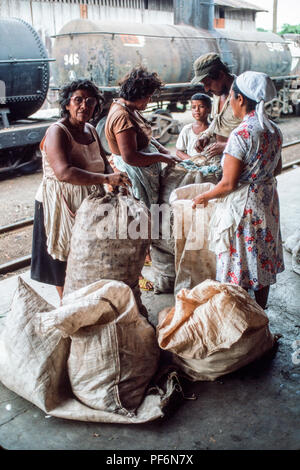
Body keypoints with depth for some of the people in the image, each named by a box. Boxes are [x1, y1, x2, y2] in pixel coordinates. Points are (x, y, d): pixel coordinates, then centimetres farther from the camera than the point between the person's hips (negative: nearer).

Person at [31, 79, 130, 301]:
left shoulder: (91, 130, 9)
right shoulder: (57, 132, -17)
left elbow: (104, 163, 8)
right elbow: (64, 172, -32)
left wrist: (113, 182, -16)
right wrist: (105, 179, -38)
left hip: (88, 201, 8)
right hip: (61, 205, -7)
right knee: (66, 261, 4)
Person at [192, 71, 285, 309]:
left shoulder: (242, 134, -23)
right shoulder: (274, 130, 2)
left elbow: (228, 184, -21)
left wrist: (204, 197, -6)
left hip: (243, 207, -8)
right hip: (268, 205, 9)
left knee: (239, 268, 5)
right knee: (263, 264, 19)